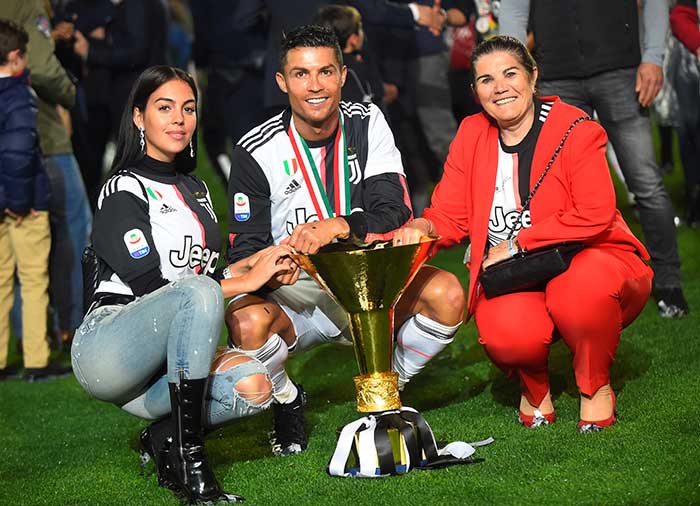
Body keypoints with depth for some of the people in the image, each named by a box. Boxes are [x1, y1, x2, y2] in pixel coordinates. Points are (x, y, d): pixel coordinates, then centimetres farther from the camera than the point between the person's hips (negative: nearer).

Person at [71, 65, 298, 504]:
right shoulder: (124, 191, -5)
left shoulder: (194, 188, 20)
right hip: (106, 349, -6)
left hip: (166, 360, 6)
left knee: (253, 386, -25)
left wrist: (260, 261, -1)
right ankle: (190, 462, -35)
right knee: (197, 291, -36)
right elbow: (150, 286, -14)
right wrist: (246, 280, -15)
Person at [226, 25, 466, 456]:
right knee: (247, 321, -34)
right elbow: (244, 249, -8)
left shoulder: (368, 124, -2)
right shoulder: (257, 150, -6)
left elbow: (395, 213, -12)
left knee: (447, 294, -24)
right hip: (293, 294, -2)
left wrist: (337, 227, -33)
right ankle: (287, 401, 1)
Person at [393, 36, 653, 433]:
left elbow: (595, 216, -18)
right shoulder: (471, 136, 7)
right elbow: (448, 215, 4)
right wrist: (421, 228, -21)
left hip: (585, 261, -2)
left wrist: (517, 244, -18)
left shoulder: (577, 131, -7)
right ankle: (534, 386, 8)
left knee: (583, 286, -39)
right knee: (507, 335, -33)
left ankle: (596, 386, -7)